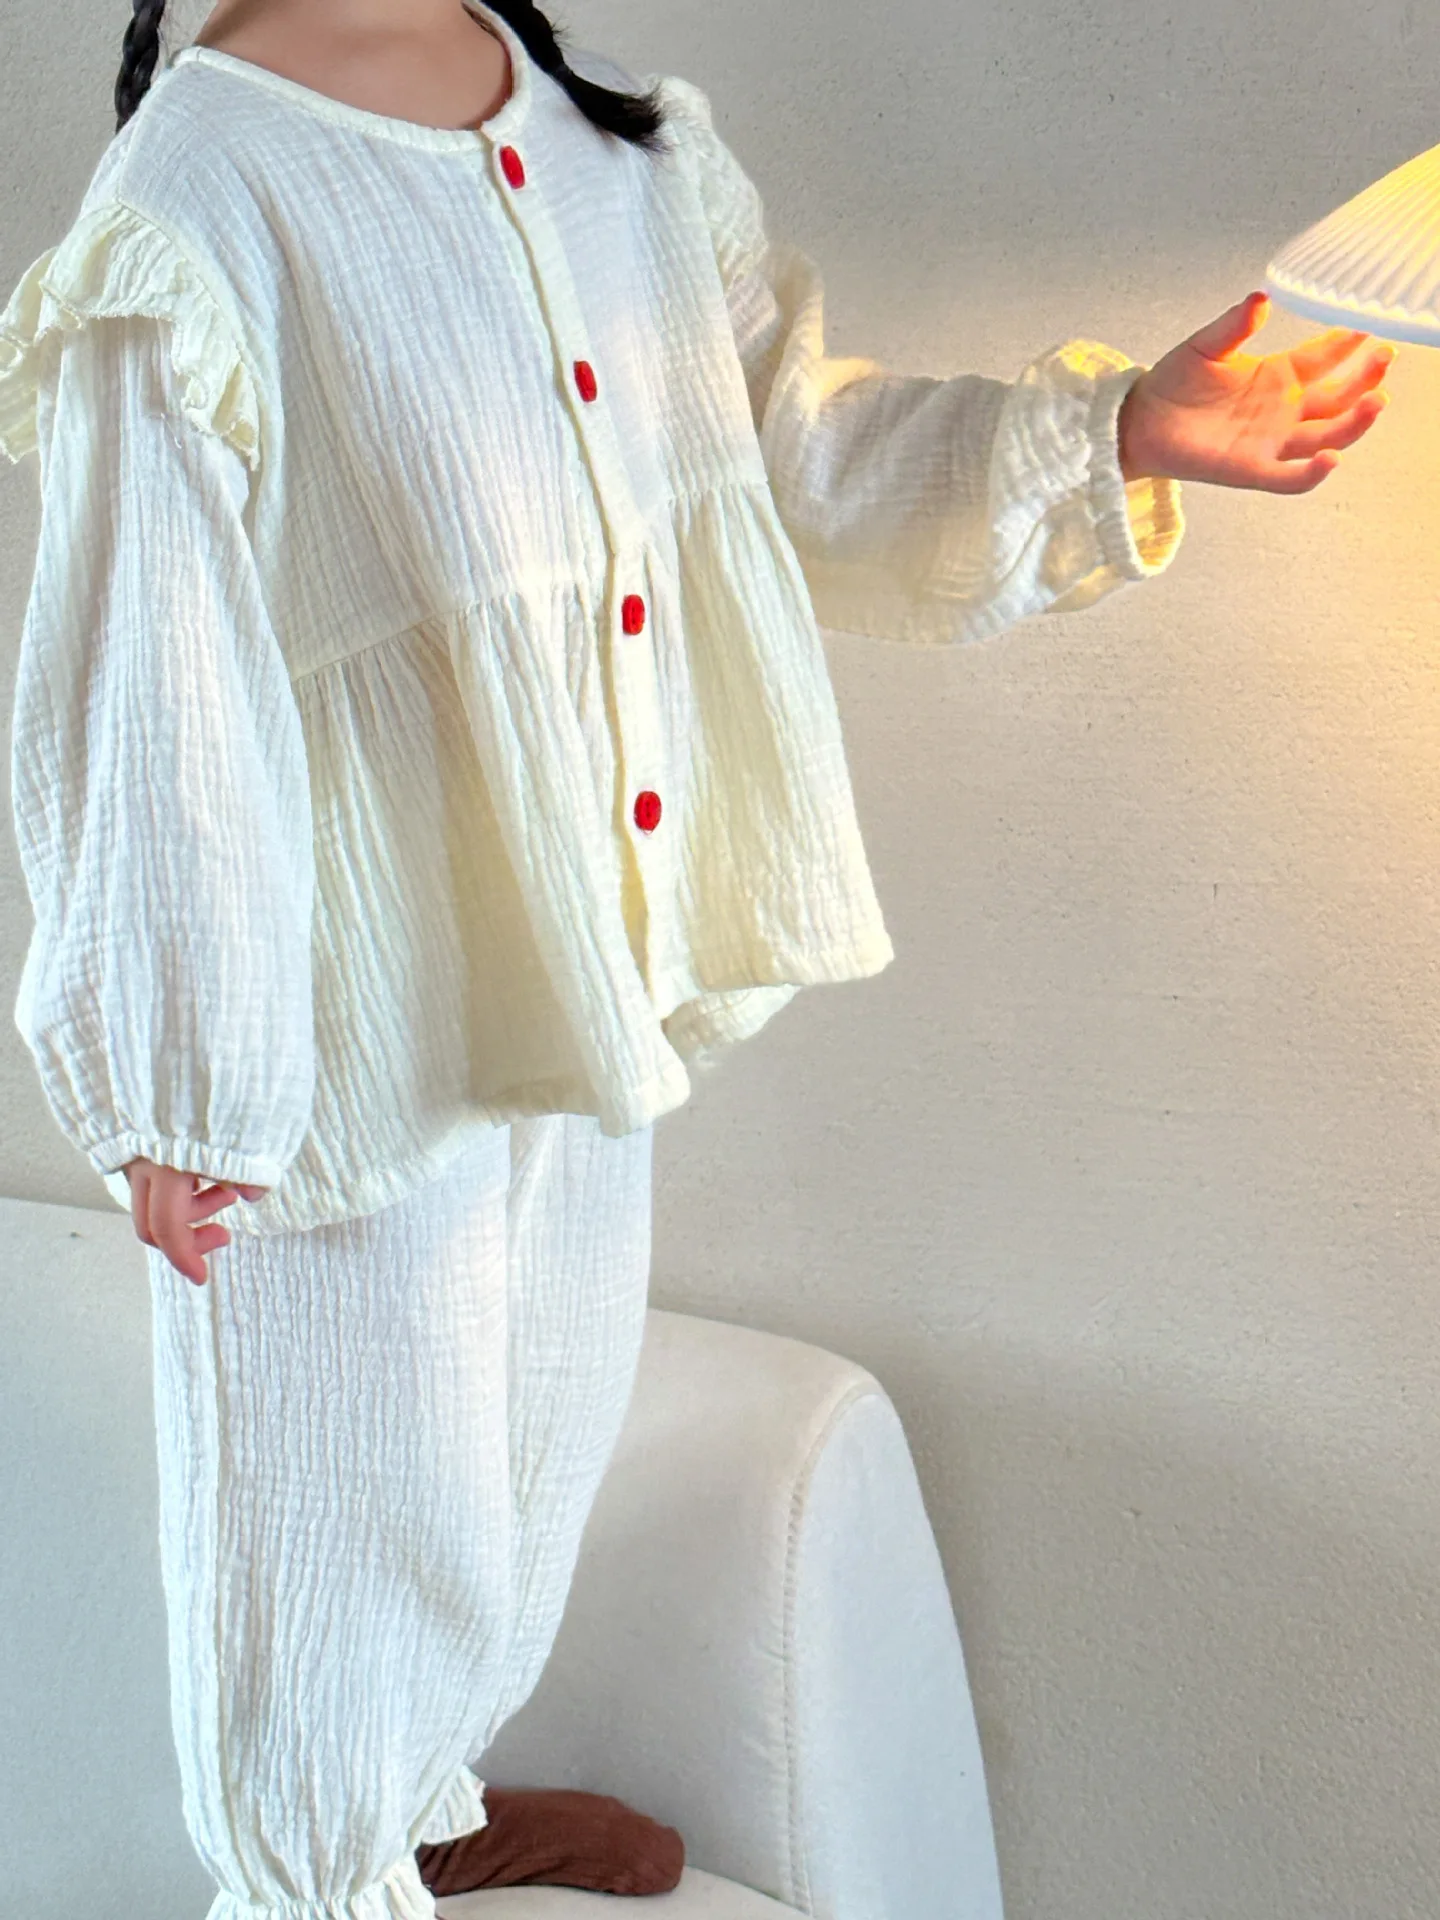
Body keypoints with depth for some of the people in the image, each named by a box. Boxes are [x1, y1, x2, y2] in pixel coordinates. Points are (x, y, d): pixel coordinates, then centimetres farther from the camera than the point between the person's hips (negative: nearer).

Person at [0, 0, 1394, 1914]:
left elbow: (786, 443, 9)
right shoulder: (198, 204, -21)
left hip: (586, 961, 8)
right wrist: (168, 1086, -15)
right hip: (368, 1007, -7)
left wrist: (1108, 431, -2)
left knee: (531, 1431, 26)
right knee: (346, 1475, 14)